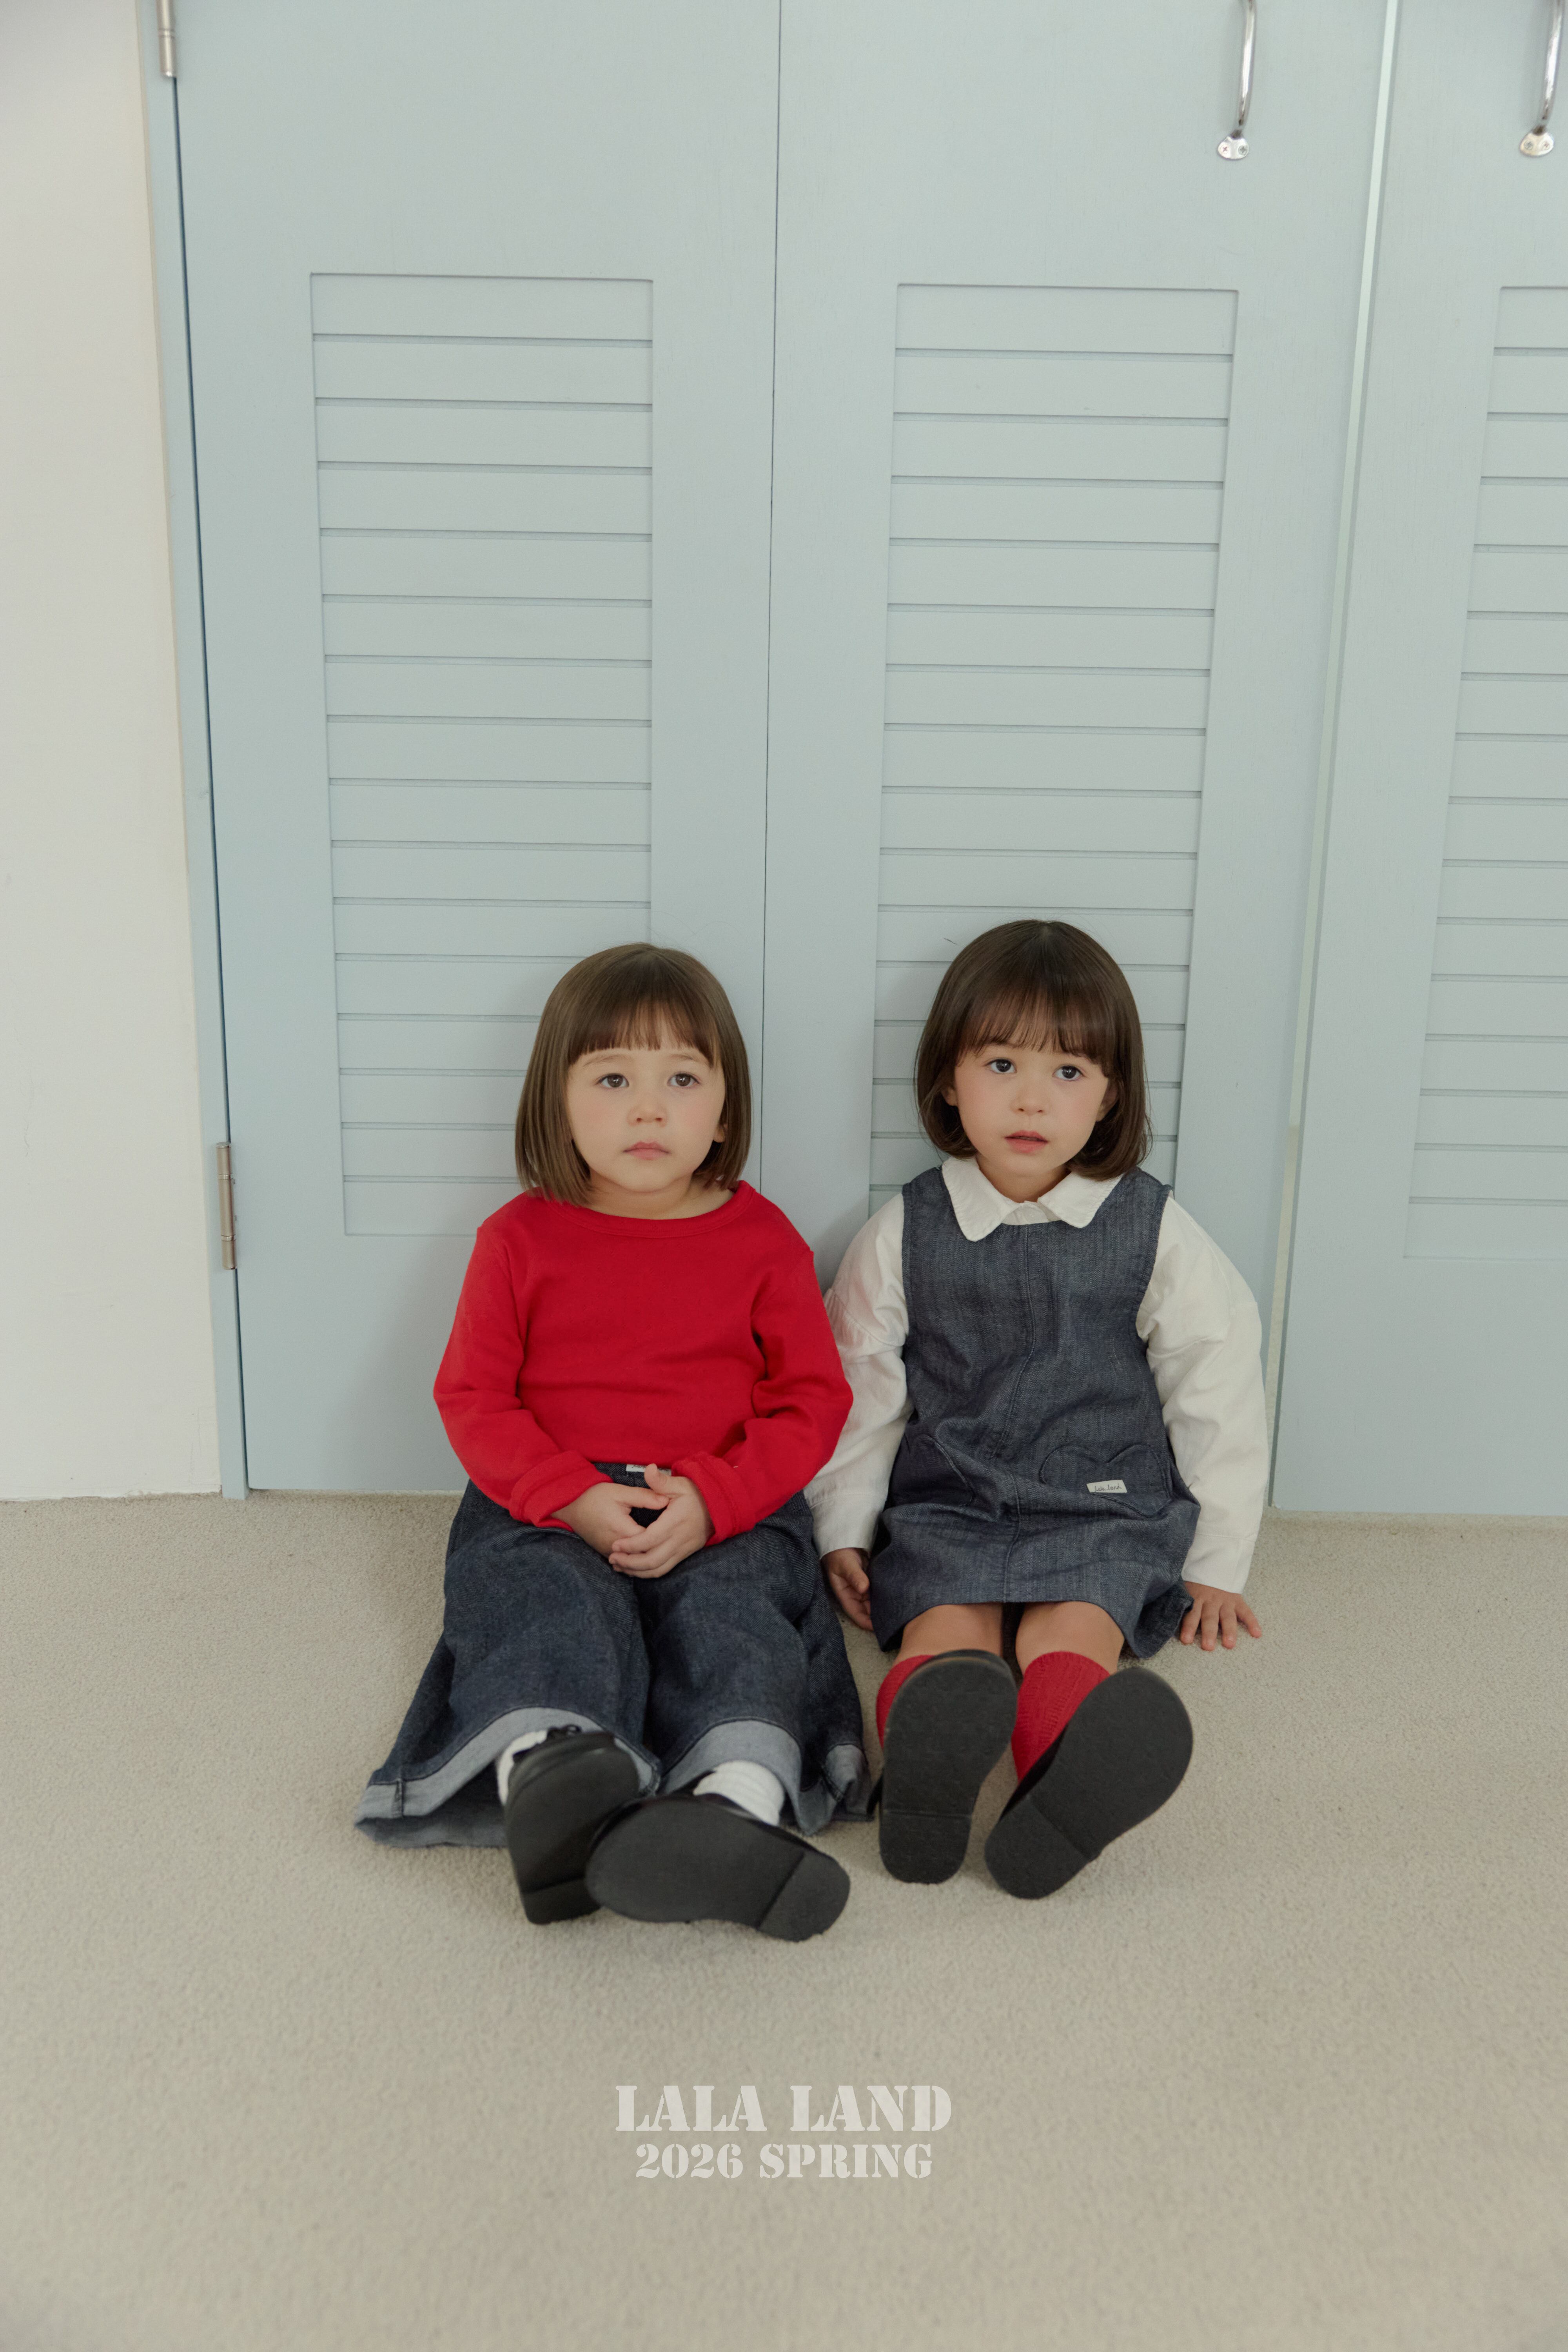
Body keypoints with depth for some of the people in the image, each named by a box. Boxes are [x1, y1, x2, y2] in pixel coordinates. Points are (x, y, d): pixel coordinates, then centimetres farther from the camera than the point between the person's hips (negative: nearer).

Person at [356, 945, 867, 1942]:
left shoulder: (763, 1240, 7)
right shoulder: (521, 1238, 7)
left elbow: (813, 1400, 3)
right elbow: (473, 1396, 2)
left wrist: (711, 1498, -15)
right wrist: (578, 1500, -15)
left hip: (724, 1514, 0)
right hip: (545, 1511, 0)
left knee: (730, 1609, -29)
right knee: (554, 1607, -30)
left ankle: (736, 1800, -54)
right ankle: (549, 1779, -57)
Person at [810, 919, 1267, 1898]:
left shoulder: (1154, 1232, 2)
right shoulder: (905, 1233, 4)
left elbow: (1218, 1388, 8)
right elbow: (860, 1386, 12)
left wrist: (1215, 1563, 8)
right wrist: (845, 1529, 8)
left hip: (1107, 1512, -1)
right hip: (945, 1506, 1)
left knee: (1072, 1630, -29)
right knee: (945, 1627, -28)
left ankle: (1068, 1781, -56)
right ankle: (930, 1749, -57)